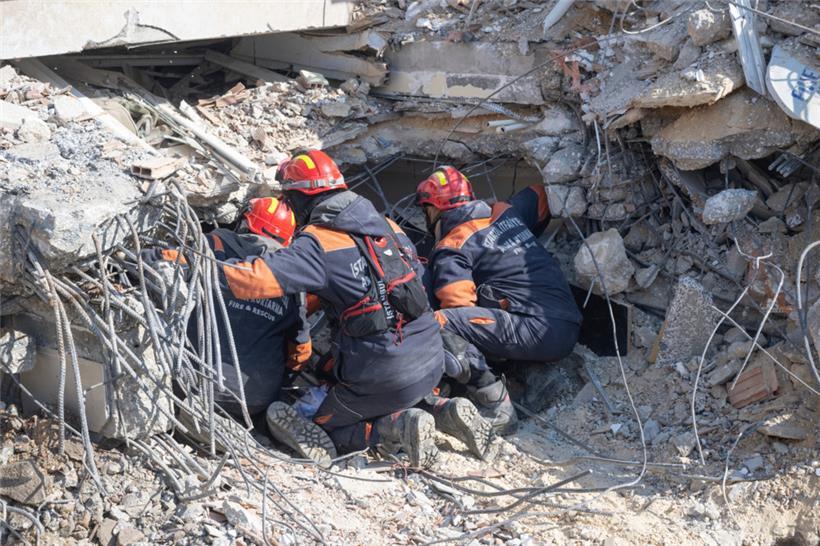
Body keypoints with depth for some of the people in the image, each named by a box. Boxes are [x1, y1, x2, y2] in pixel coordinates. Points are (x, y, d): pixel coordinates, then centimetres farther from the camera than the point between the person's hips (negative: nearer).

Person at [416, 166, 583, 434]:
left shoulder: (450, 250, -1)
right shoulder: (506, 212, 18)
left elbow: (458, 305, -10)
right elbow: (540, 194, 35)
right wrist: (526, 243, 46)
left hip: (537, 331, -8)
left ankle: (495, 405, -28)